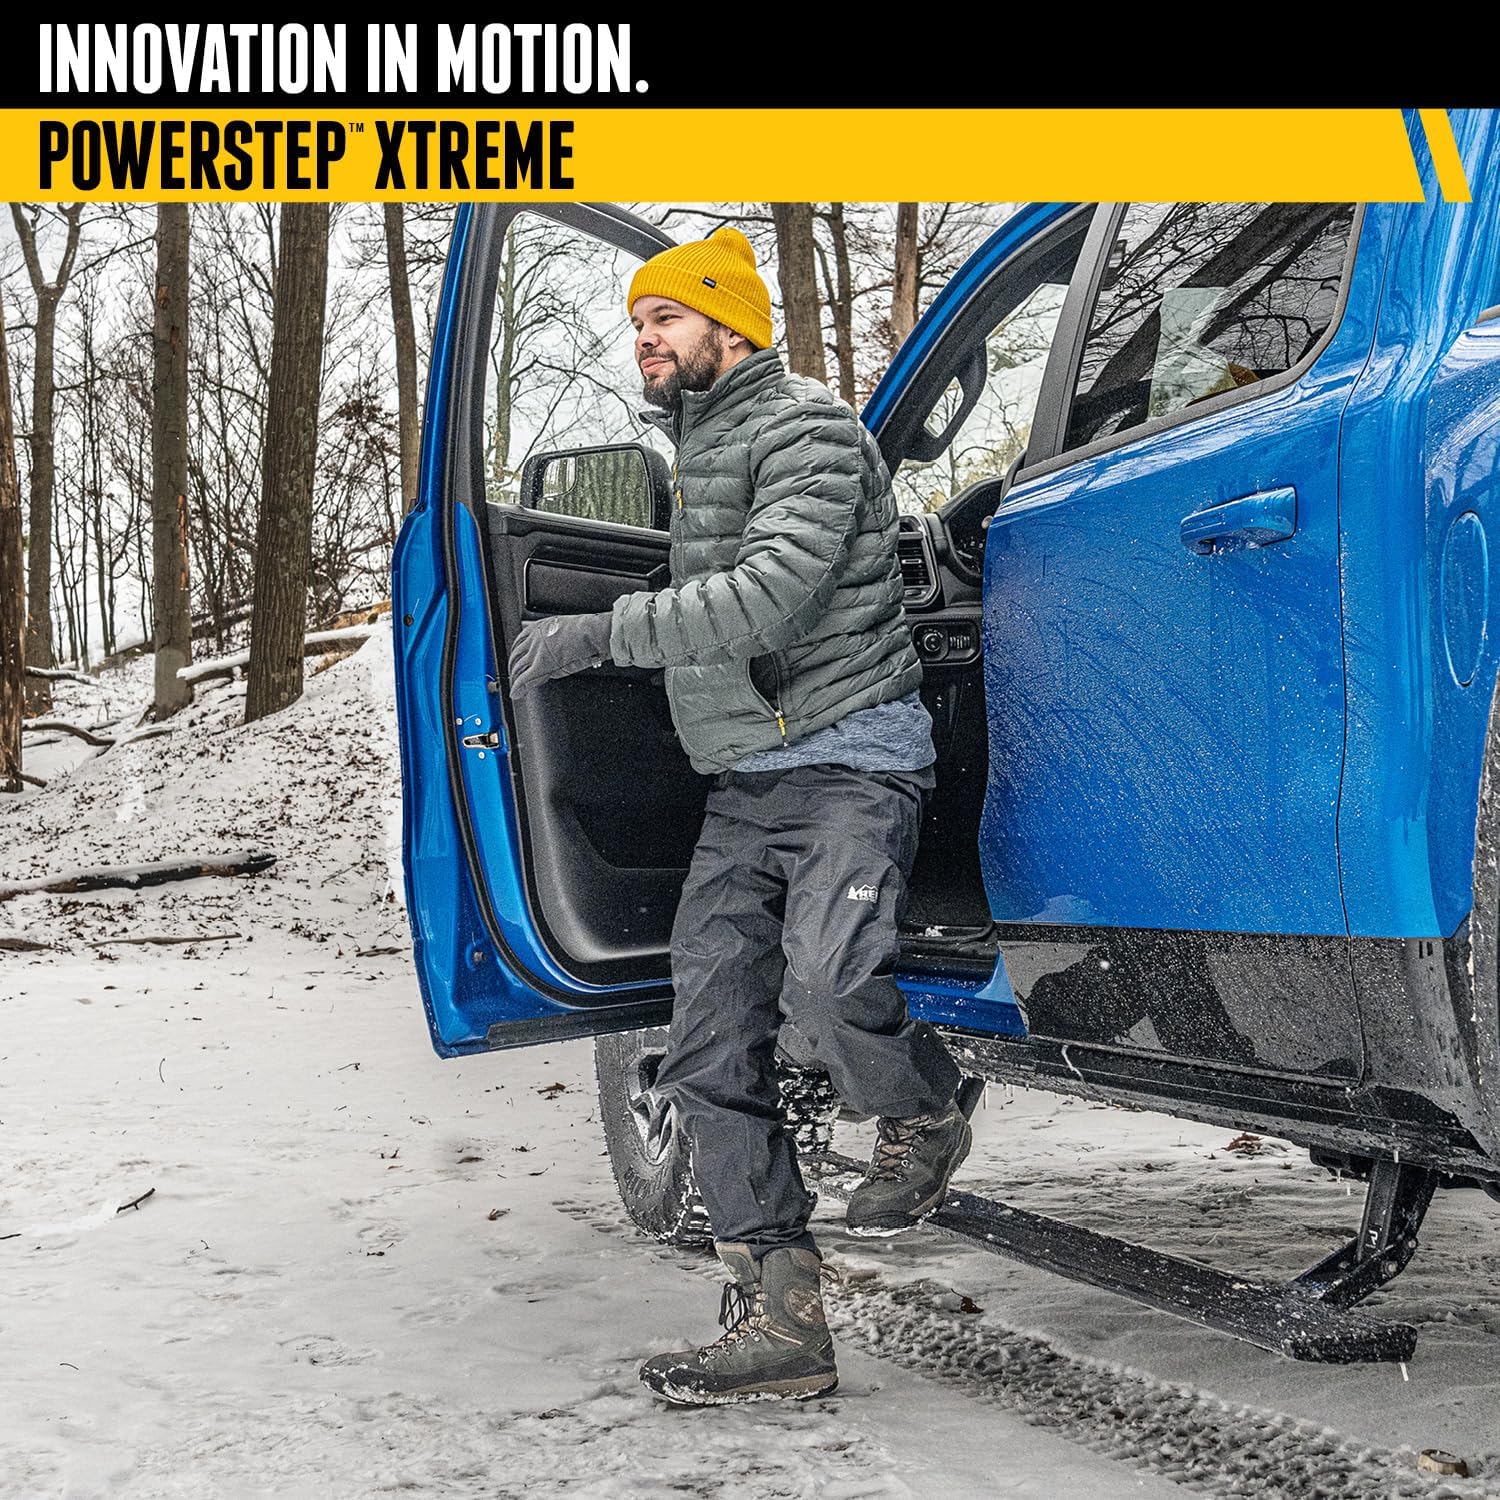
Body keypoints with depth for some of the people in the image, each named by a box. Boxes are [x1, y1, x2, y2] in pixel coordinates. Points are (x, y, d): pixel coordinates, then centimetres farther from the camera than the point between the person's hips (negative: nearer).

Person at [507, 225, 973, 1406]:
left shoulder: (806, 426, -8)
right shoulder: (696, 444, 20)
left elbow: (773, 592, -22)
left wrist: (601, 634, -23)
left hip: (850, 753, -8)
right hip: (744, 779, 9)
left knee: (825, 973, -32)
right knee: (711, 1055, -1)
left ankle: (926, 1120, 2)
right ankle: (780, 1321, 5)